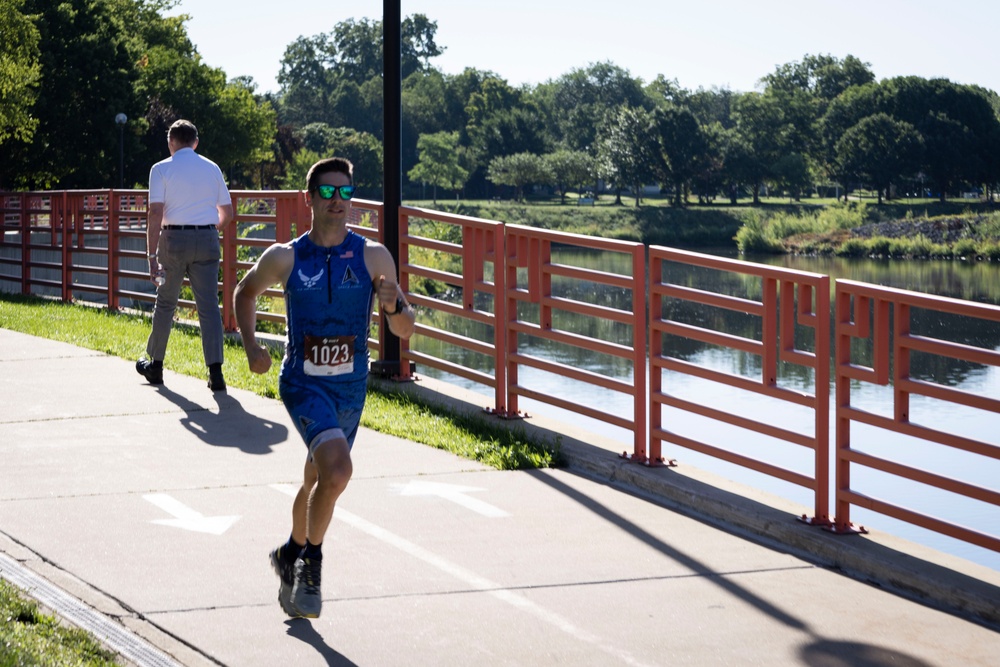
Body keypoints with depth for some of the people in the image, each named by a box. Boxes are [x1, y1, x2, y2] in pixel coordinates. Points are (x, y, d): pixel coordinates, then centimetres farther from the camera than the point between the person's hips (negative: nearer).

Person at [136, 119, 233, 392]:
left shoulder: (162, 169, -1)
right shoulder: (212, 168, 9)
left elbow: (155, 213, -10)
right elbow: (227, 212, 12)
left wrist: (152, 256, -10)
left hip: (174, 238, -2)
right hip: (207, 239, 2)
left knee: (165, 303, 12)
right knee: (209, 305, -1)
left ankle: (155, 366, 23)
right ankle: (215, 371, -10)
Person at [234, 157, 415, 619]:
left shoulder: (374, 257, -6)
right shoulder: (284, 258, -8)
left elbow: (405, 330, -2)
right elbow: (245, 292, 12)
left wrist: (393, 306, -24)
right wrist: (250, 345, -3)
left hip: (351, 388, 3)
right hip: (303, 384, -3)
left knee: (318, 480, 19)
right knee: (337, 471, -26)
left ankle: (292, 554, 45)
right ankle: (311, 560, -4)